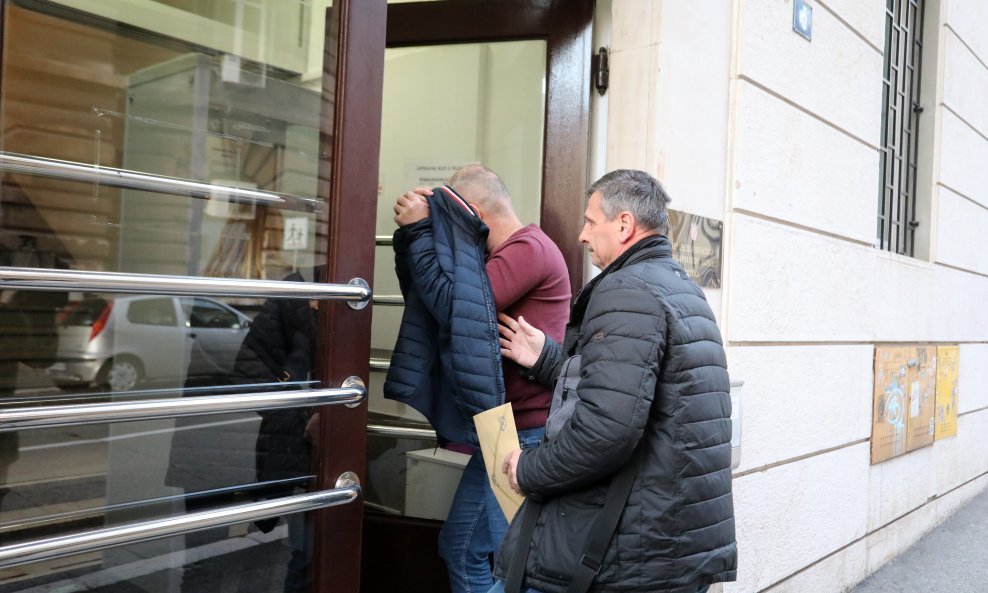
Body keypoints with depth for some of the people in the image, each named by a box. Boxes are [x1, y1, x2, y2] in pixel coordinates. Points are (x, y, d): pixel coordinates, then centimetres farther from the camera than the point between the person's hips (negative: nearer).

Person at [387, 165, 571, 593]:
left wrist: (418, 230, -14)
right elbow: (436, 289, 14)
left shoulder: (529, 249, -15)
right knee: (461, 547, 17)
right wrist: (415, 231, -1)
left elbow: (454, 306, -24)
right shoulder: (508, 254, 17)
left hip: (526, 436, -10)